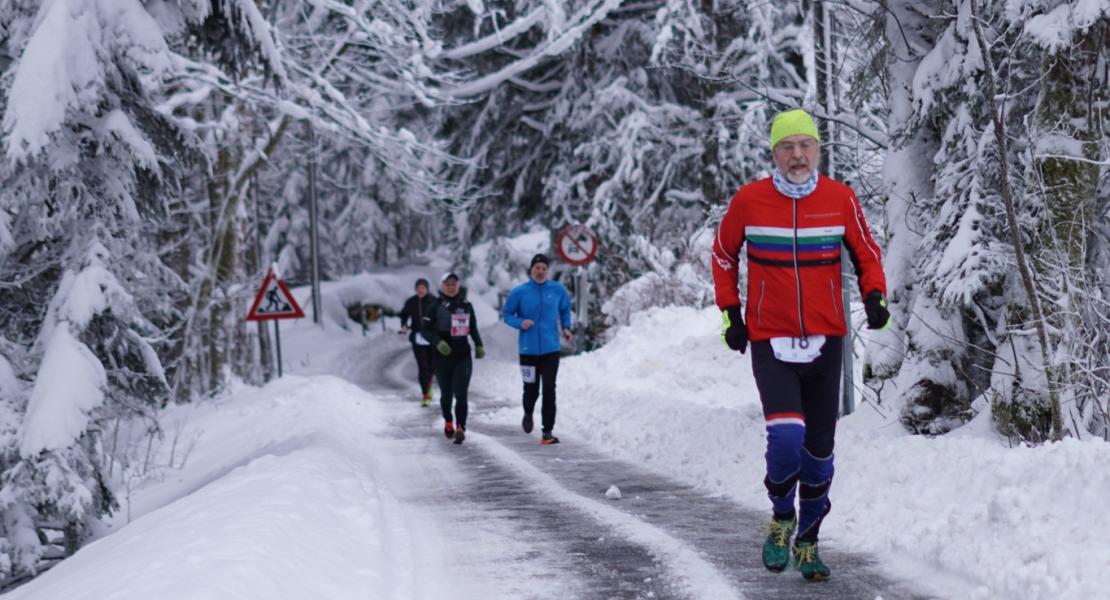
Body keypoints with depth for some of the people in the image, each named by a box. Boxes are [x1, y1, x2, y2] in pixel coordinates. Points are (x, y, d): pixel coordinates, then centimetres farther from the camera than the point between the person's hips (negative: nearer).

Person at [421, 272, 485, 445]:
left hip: (463, 356, 1)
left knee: (461, 393, -12)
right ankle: (448, 421, 36)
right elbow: (426, 329, -4)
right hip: (443, 356, -1)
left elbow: (473, 327, 20)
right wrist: (438, 342, -20)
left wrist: (479, 345, 8)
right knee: (446, 393, 11)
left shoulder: (466, 305, 9)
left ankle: (460, 428, -17)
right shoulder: (435, 306, -2)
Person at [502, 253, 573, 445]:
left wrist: (566, 327, 3)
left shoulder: (557, 290, 2)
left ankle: (547, 432, -5)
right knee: (531, 389, 7)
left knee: (549, 390, -8)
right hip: (528, 349, 0)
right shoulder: (519, 292, -3)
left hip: (551, 349, 0)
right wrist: (520, 323, -16)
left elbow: (565, 309, 19)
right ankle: (528, 413, 42)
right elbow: (506, 314, 3)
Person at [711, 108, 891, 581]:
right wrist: (730, 314, 5)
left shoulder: (840, 199, -3)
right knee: (786, 438, -20)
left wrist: (875, 297, -7)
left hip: (825, 341, 2)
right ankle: (781, 517, 9)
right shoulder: (749, 200, -5)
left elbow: (866, 254, 11)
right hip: (770, 342, -2)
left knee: (819, 448, 8)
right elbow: (724, 255, 11)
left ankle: (807, 541, 27)